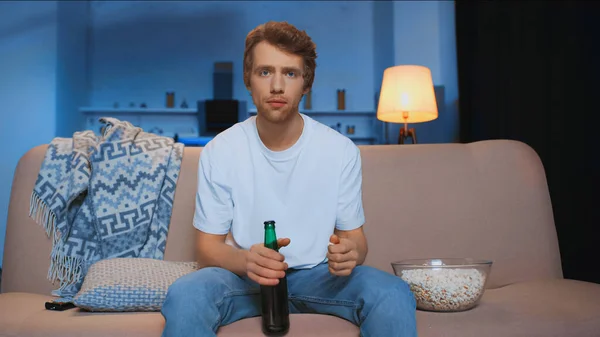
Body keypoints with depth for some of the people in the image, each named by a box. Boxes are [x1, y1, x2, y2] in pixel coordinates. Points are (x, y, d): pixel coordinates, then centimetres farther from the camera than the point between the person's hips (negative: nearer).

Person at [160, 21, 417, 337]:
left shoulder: (341, 150, -7)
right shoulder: (219, 151, -8)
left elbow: (353, 235, 1)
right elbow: (209, 246, -5)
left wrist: (350, 252, -25)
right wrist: (244, 260, -29)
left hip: (319, 274, 1)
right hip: (245, 274, 0)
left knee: (394, 296, -27)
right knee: (184, 295, -31)